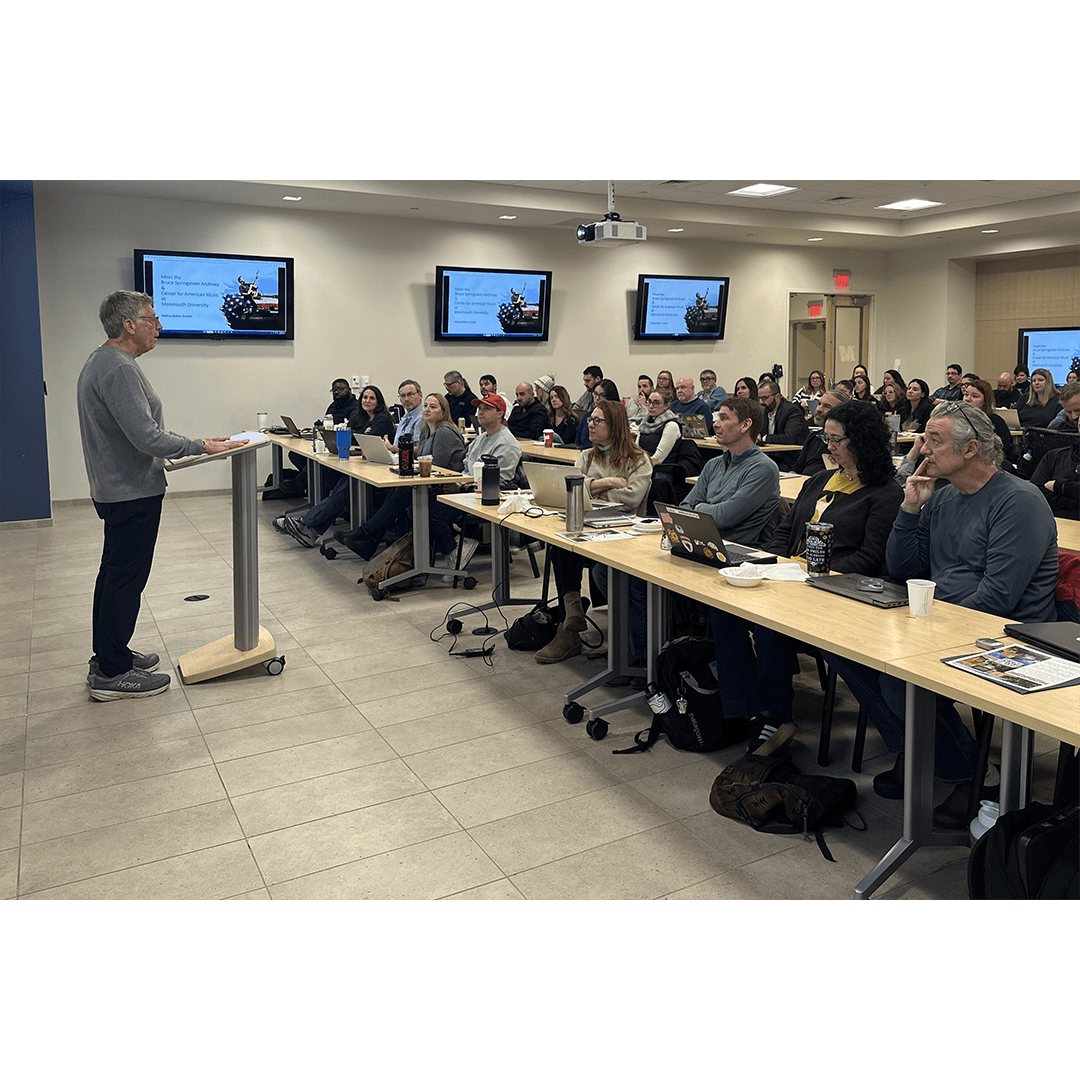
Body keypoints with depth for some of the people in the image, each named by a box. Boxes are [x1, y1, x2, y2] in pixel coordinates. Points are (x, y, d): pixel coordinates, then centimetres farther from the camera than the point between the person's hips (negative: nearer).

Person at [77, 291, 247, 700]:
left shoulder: (100, 362, 14)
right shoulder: (119, 369, -21)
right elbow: (147, 437, -26)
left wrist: (190, 443, 17)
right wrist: (201, 446, -17)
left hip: (115, 489, 11)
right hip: (133, 493, -11)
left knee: (114, 574, 18)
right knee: (126, 579, -3)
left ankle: (107, 656, 30)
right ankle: (113, 674, 5)